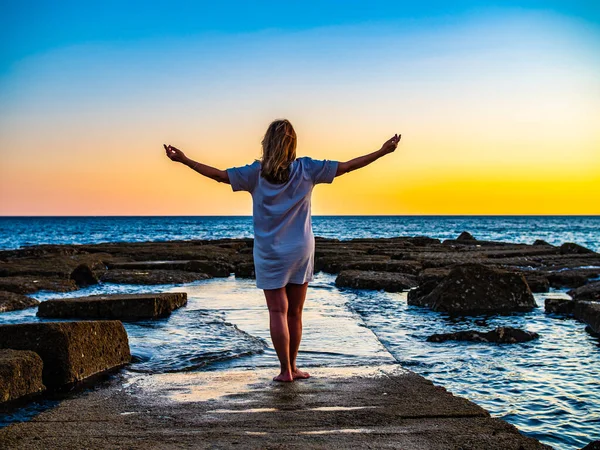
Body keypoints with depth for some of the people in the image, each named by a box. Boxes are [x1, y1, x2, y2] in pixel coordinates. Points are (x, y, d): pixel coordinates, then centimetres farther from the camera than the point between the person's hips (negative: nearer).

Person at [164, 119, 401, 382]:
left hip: (269, 254, -1)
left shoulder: (256, 173, -7)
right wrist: (382, 152, 5)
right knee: (294, 313, 11)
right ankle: (291, 368, 19)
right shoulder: (306, 169, -4)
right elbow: (347, 167, -2)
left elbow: (219, 175, -5)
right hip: (301, 251, 2)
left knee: (278, 312, 2)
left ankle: (286, 370, 2)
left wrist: (183, 160, 4)